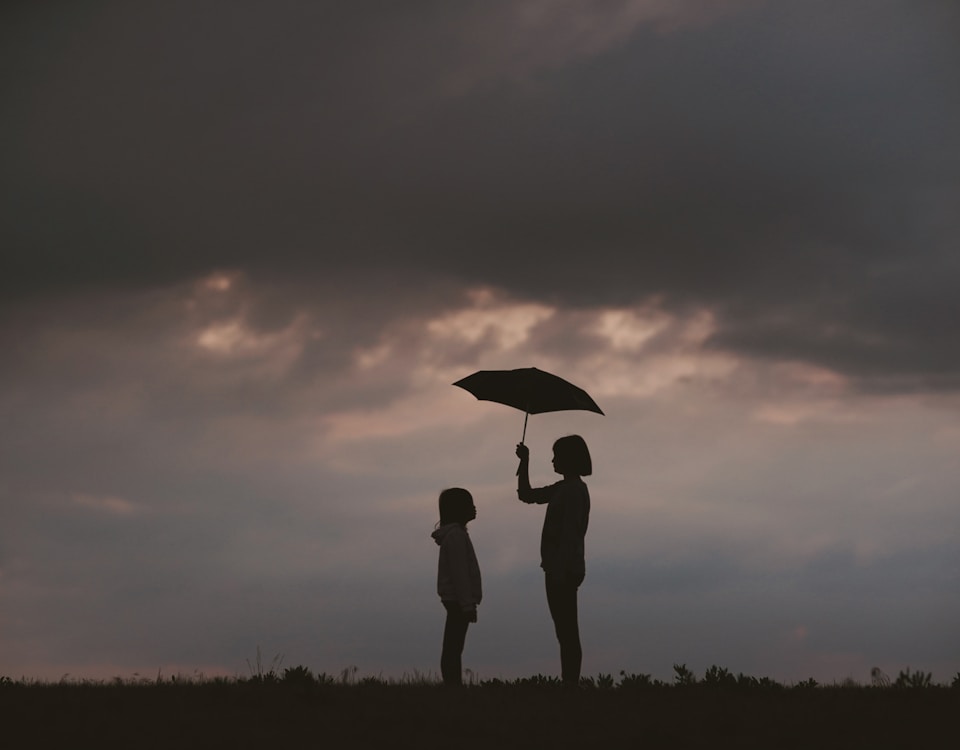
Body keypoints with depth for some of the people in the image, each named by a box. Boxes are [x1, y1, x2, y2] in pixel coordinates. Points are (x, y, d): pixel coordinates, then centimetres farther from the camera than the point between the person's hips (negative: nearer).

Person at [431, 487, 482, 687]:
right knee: (453, 648, -12)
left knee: (453, 647, 6)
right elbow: (459, 573, -19)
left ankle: (453, 686, 6)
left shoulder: (456, 534, 18)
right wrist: (467, 604, -20)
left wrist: (468, 602, 21)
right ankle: (453, 686, -15)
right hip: (458, 600, -10)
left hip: (455, 601, 10)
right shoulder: (455, 536, -14)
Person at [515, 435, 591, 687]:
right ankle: (569, 683, 10)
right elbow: (526, 495, 27)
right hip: (561, 569, 10)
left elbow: (569, 534, -20)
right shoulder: (563, 489, 16)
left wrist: (559, 571, -23)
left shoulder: (574, 491, -13)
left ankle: (571, 683, -11)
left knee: (567, 631, -10)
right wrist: (525, 462, 20)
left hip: (564, 570, -10)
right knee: (566, 631, 9)